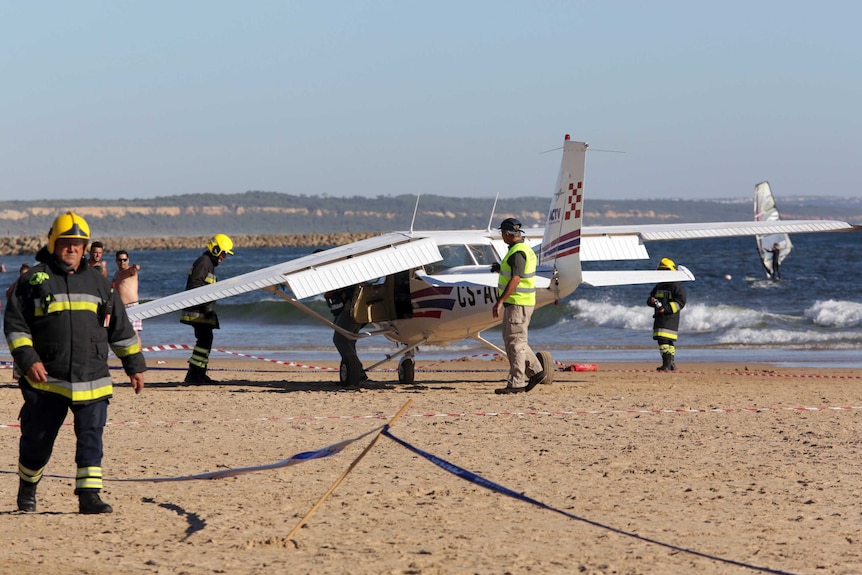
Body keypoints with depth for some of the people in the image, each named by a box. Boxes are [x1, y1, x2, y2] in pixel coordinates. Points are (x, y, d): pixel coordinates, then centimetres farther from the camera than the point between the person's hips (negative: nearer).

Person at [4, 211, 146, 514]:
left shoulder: (97, 282, 13)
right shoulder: (33, 279, 2)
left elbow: (120, 328, 18)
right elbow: (15, 324, -1)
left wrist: (135, 365, 17)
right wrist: (27, 359, -13)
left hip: (92, 381, 2)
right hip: (46, 379, -2)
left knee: (91, 438, -6)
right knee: (38, 439, 6)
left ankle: (89, 495, -5)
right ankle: (27, 489, 29)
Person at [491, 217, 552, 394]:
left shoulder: (517, 253, -18)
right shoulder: (526, 249, 15)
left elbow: (516, 279, -26)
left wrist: (500, 301, -28)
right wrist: (501, 270, 25)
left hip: (517, 304, -10)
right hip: (522, 302, 10)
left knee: (515, 342, -7)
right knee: (511, 339, 16)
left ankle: (516, 383, -4)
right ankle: (536, 370, 16)